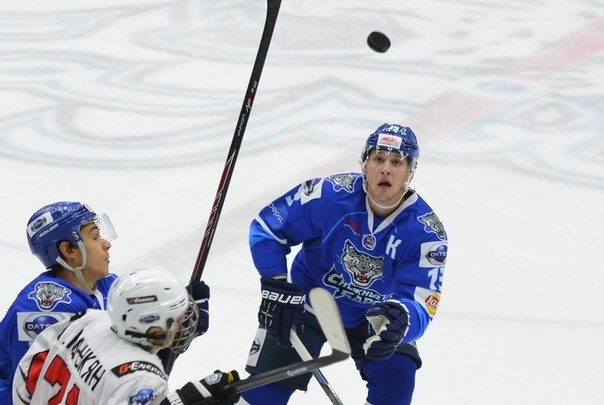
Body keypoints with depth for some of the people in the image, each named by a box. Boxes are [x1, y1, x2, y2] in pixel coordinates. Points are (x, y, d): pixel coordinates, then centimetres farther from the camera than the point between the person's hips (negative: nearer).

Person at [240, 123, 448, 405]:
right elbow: (265, 229, -14)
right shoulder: (328, 194, -27)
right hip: (307, 303, -1)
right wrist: (276, 287, -23)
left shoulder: (426, 233, -25)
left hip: (376, 316, 1)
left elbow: (420, 307, -30)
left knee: (396, 381, -20)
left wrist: (401, 319, -54)